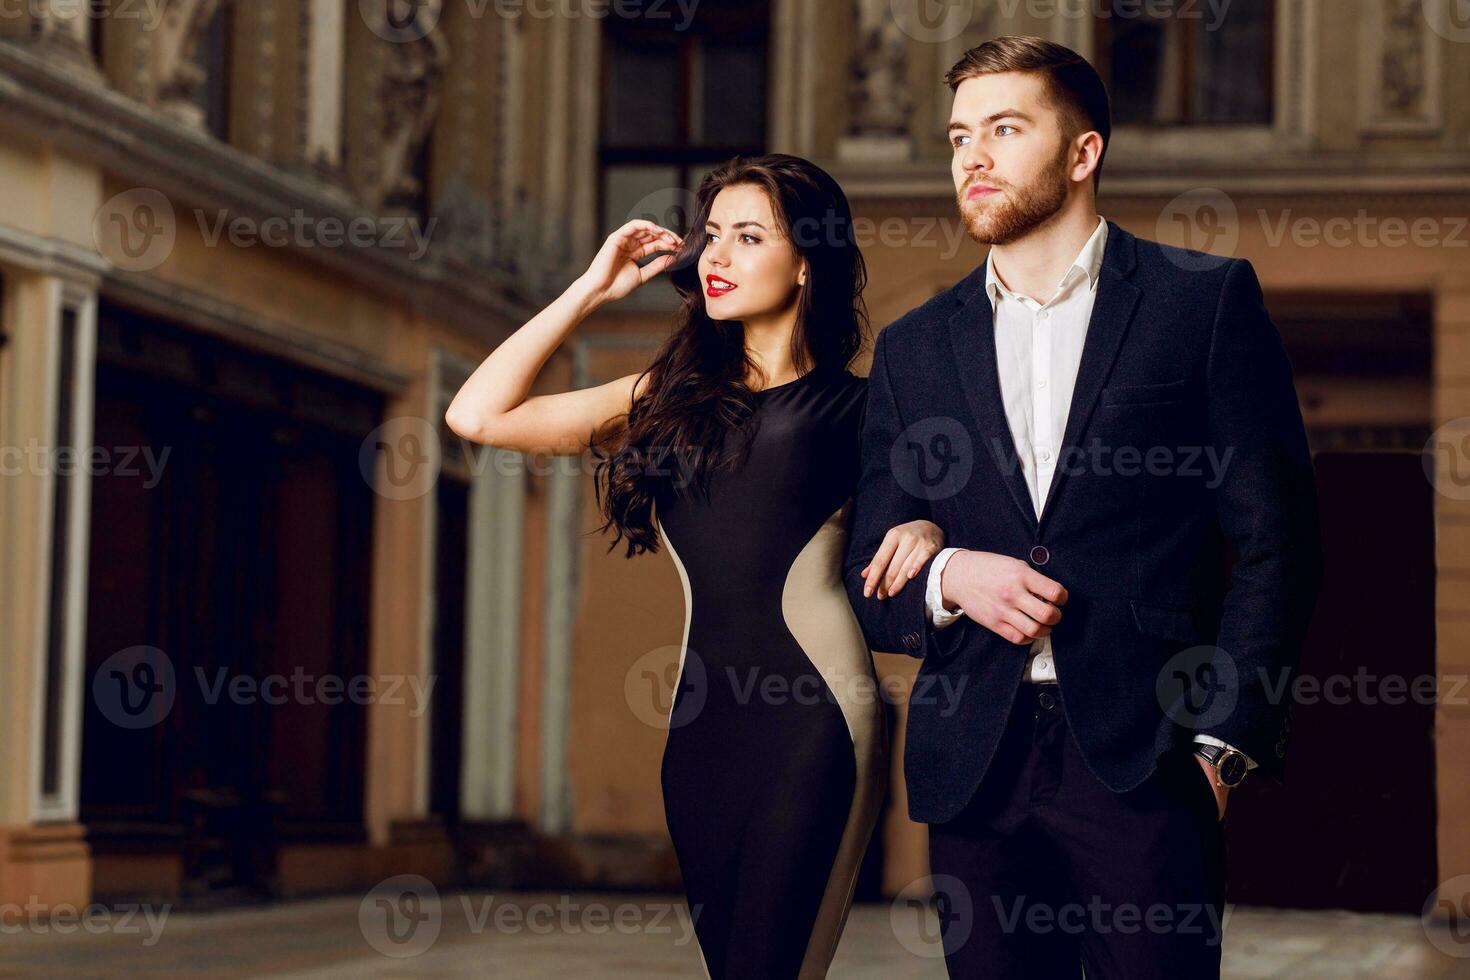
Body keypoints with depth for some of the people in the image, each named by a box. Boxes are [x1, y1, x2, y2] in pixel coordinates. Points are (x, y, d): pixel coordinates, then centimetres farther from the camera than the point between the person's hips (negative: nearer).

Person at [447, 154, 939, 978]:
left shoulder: (856, 408, 5)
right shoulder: (673, 397, 15)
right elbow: (478, 416, 10)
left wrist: (929, 528, -14)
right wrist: (593, 289, 11)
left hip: (813, 715, -5)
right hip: (702, 720, 5)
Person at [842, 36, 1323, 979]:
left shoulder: (1207, 300, 4)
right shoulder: (913, 349, 14)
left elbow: (1276, 540, 1)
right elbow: (868, 584, 15)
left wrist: (1221, 742, -7)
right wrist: (948, 578, -8)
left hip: (1143, 761, -3)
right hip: (974, 772, 3)